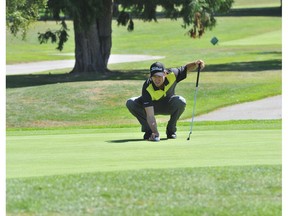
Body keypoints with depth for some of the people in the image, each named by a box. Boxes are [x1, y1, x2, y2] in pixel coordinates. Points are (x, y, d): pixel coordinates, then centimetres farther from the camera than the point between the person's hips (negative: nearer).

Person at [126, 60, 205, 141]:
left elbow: (187, 68, -8)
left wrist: (195, 64, -31)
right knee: (130, 103, -28)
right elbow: (150, 115, -41)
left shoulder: (172, 74, -29)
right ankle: (149, 130, -10)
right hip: (152, 106, -1)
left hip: (168, 106, 2)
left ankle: (171, 130, -8)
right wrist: (155, 132, -53)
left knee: (181, 102, -33)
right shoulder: (147, 88, -36)